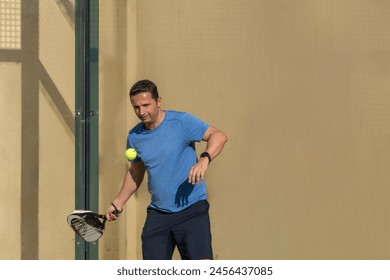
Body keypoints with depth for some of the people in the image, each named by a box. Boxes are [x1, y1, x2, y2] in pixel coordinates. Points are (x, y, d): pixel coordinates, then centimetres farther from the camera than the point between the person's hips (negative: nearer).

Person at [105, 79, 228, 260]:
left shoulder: (181, 122, -8)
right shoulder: (134, 137, 7)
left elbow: (218, 136, -15)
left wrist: (204, 159, -34)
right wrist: (117, 204, 25)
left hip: (191, 209, -5)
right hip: (157, 213, 5)